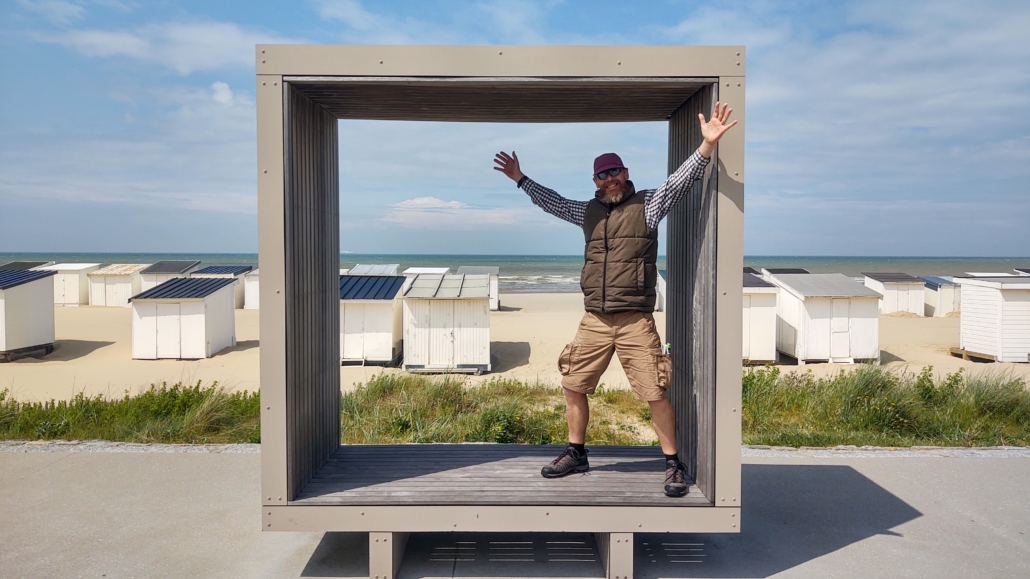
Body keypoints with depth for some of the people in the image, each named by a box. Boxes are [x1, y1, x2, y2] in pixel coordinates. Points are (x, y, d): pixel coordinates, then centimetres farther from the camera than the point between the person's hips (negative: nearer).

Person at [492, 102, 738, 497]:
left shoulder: (646, 206, -1)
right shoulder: (589, 212, 13)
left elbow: (678, 182, -15)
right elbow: (552, 202, 27)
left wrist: (707, 145, -30)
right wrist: (519, 178, 30)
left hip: (636, 322, -5)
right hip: (593, 321, 5)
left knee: (656, 394, -4)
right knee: (573, 386, 11)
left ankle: (673, 464, 13)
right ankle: (576, 453, 29)